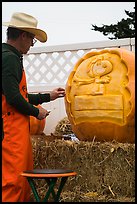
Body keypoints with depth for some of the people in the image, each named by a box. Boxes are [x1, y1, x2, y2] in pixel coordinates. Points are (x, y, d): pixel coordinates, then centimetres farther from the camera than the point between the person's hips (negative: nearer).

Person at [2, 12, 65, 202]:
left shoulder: (11, 57, 20)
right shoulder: (9, 58, -13)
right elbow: (14, 98, -20)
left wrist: (48, 96, 29)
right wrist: (36, 112, -5)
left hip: (18, 129, 11)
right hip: (11, 128, -11)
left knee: (25, 177, 13)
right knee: (13, 179, -10)